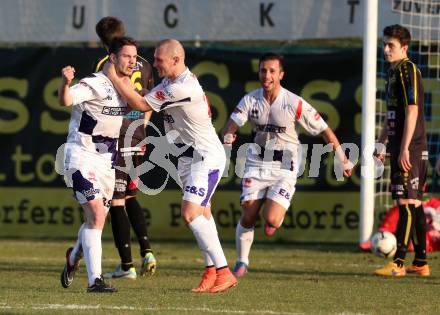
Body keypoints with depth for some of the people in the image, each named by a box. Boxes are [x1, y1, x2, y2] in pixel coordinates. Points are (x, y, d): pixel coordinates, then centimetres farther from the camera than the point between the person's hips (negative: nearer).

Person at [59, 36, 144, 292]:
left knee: (97, 220, 16)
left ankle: (74, 257, 44)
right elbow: (66, 100, -35)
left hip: (106, 160, 8)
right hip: (81, 157, -8)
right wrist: (66, 82, -52)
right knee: (97, 215, -20)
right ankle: (95, 279, -19)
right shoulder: (96, 84, -18)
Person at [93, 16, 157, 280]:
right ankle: (147, 251, 6)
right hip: (137, 142, 6)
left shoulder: (105, 65, -10)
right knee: (130, 197, 20)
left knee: (117, 202, 0)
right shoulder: (143, 65, 9)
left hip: (115, 141, -6)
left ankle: (127, 265, 0)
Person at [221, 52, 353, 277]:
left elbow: (324, 130, -5)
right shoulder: (250, 100, -3)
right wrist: (227, 136, -37)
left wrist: (343, 159, -2)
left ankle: (276, 217, 21)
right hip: (256, 164, 3)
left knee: (271, 220, -18)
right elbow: (233, 122, -11)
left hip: (284, 168, -3)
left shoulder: (295, 104, -13)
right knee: (248, 217, -4)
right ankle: (242, 262, 17)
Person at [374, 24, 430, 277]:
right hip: (399, 147, 10)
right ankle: (421, 263, 15)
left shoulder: (408, 71, -12)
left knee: (407, 202, -10)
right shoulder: (393, 72, 17)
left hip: (411, 149, -10)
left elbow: (412, 111, -18)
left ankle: (399, 263, -12)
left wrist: (405, 149, -22)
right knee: (414, 204, 11)